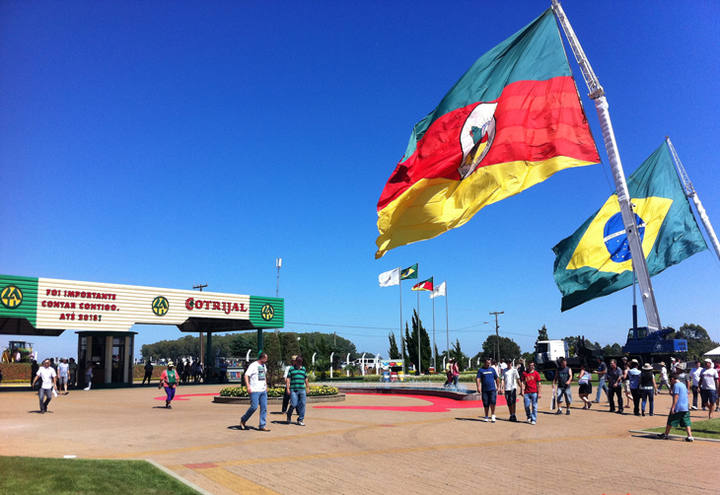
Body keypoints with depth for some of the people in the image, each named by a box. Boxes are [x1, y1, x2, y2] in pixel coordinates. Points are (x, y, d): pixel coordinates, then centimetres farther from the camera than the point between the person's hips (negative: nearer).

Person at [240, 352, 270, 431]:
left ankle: (262, 426, 7)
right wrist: (248, 387, -23)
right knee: (254, 407, -9)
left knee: (264, 407, 2)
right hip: (255, 390, -7)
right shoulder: (253, 365, -9)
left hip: (263, 390, 8)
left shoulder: (263, 366, 15)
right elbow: (246, 375, -14)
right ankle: (243, 420, 14)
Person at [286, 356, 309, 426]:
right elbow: (288, 379, 0)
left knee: (302, 404, 0)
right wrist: (287, 388, -7)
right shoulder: (291, 369, 4)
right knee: (294, 404, -8)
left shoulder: (304, 369, 14)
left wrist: (307, 388, 16)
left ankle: (300, 420, 8)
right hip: (293, 390, -3)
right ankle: (289, 415, 21)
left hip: (302, 390, 3)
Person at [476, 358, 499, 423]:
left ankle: (493, 415, -1)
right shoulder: (481, 370, 3)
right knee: (486, 404, 4)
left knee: (493, 402, -15)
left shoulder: (492, 369, 9)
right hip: (484, 390, 0)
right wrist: (478, 387, -18)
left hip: (492, 389, 0)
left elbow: (496, 378, 16)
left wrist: (498, 387, 15)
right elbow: (478, 379, -5)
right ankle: (486, 417, 18)